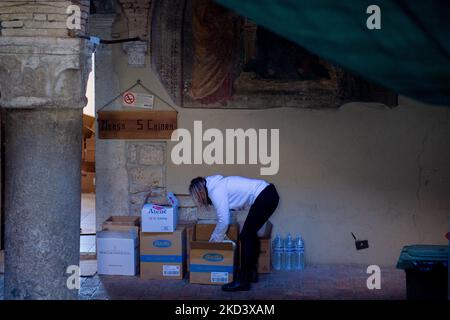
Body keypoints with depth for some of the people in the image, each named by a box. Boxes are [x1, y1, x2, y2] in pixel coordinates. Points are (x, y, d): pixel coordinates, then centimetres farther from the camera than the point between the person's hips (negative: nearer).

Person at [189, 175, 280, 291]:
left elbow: (223, 221, -9)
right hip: (269, 194, 10)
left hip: (264, 197, -10)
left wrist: (216, 240, 4)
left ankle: (243, 281, -4)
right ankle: (252, 272, 30)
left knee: (245, 237, -5)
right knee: (251, 234, 19)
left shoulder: (216, 191, -10)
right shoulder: (218, 184, 17)